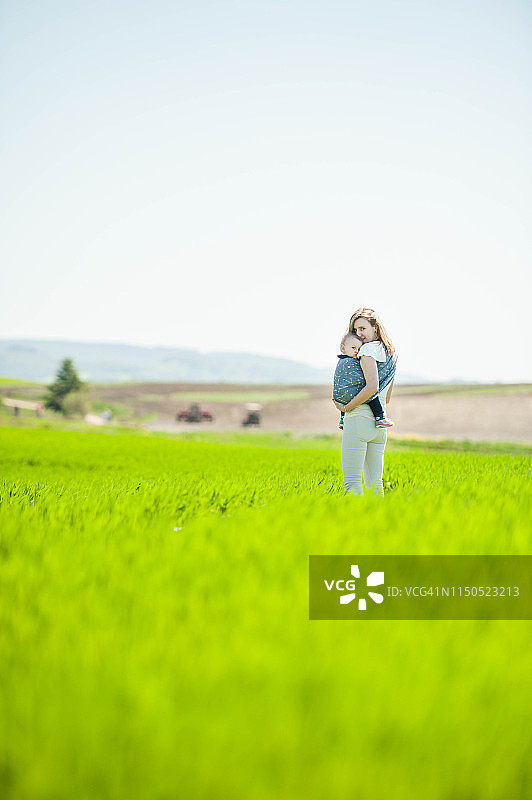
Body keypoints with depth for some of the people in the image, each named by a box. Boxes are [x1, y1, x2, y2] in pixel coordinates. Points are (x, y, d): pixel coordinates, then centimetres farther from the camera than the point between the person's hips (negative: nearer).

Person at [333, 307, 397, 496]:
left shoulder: (367, 352, -9)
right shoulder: (391, 357, 18)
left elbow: (372, 387, -23)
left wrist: (346, 407, -13)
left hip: (359, 419, -9)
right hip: (380, 425, 9)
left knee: (352, 482, -6)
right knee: (374, 485, 10)